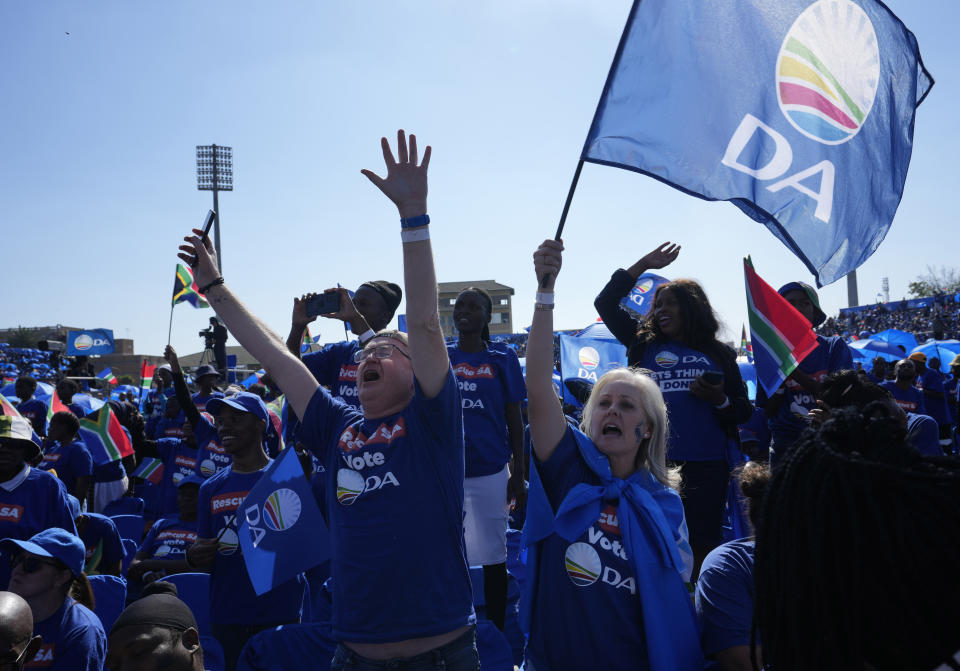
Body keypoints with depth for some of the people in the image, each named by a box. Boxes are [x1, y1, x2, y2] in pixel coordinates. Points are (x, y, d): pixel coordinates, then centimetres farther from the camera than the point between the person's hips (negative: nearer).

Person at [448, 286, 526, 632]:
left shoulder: (503, 359, 2)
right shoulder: (440, 356, 6)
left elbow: (514, 420, 3)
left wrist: (519, 475, 0)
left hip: (490, 470, -2)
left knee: (493, 556, 7)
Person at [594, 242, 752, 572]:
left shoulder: (718, 353, 10)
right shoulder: (645, 344, 10)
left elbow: (744, 411, 10)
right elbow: (605, 303, 8)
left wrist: (720, 400, -11)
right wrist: (644, 265, 6)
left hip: (708, 464, 0)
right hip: (656, 463, 0)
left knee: (704, 544, 6)